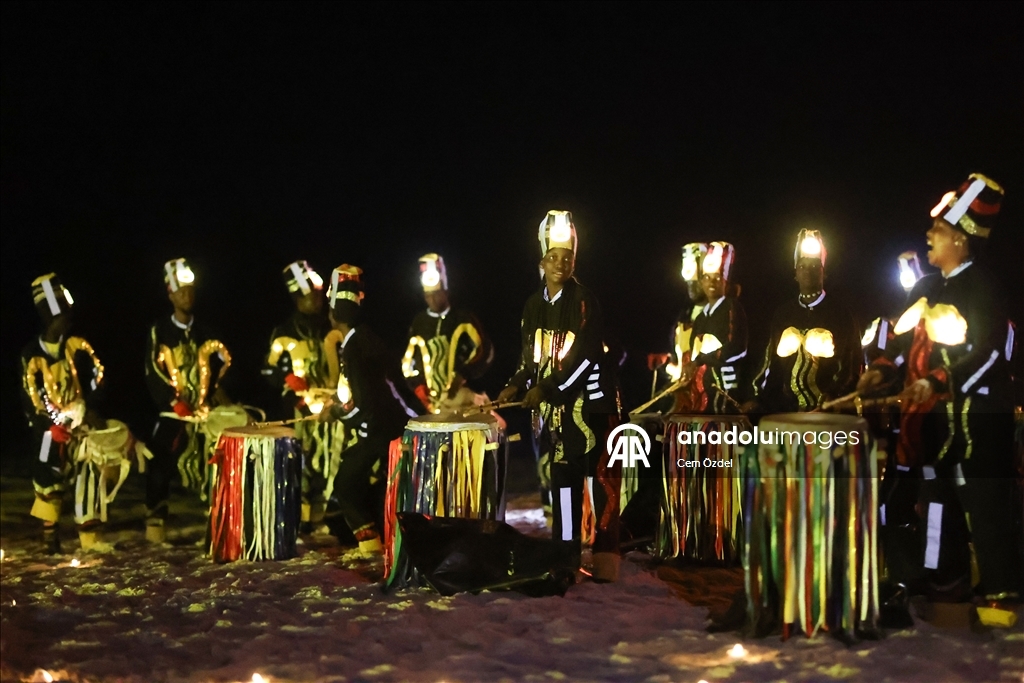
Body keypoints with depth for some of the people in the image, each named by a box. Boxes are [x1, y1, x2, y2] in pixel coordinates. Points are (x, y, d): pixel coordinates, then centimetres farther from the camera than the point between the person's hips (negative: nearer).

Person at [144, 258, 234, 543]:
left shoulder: (205, 333, 14)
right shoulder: (159, 332, 2)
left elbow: (220, 366, 13)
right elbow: (153, 373, -5)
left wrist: (218, 392, -6)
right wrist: (175, 402, -16)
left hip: (204, 411, 3)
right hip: (172, 412, -3)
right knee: (161, 466, -8)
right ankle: (155, 520, -1)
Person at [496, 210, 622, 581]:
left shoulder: (584, 300, -7)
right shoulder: (533, 305, 11)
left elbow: (586, 354, -14)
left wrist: (547, 389, -16)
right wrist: (518, 385, 1)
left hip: (589, 399, -5)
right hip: (553, 405, 5)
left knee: (599, 475, -4)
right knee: (561, 477, 6)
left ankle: (605, 553, -2)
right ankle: (566, 551, 13)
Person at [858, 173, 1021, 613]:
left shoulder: (981, 289, -12)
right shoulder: (927, 287, 12)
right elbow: (909, 337, 17)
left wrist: (938, 382, -29)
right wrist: (884, 370, -1)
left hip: (975, 416, -8)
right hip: (932, 414, 9)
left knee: (984, 503, -5)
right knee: (937, 497, 13)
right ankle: (946, 585, 23)